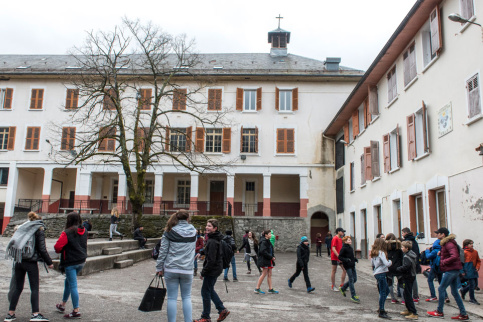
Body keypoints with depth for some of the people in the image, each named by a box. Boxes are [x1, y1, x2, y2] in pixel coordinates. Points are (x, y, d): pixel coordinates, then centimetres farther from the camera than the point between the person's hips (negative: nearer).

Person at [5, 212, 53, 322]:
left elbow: (13, 244, 11)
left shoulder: (21, 228, 14)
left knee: (17, 287, 13)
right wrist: (49, 262, -2)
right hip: (31, 262, -6)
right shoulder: (39, 230, -3)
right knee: (34, 288, 0)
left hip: (18, 261, 6)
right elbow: (42, 249, -8)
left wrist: (17, 258, 17)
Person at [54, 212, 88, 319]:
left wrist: (60, 251, 3)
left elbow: (57, 247, -17)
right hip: (81, 261, 8)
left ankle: (76, 311, -1)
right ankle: (62, 305, 37)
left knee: (73, 285, -3)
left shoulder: (67, 233, -17)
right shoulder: (84, 232, 5)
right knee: (68, 282, 23)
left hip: (71, 262, -8)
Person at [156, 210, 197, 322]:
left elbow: (163, 251, -3)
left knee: (172, 298, 6)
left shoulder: (170, 232, -4)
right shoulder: (193, 231, 3)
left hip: (171, 269, -1)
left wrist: (159, 268, 4)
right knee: (187, 297, 12)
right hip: (187, 270, 2)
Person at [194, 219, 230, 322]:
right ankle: (222, 310, 24)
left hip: (212, 270, -10)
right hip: (216, 269, 10)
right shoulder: (216, 239, 8)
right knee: (210, 290, 21)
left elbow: (211, 260, -24)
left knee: (205, 292, 1)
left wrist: (203, 272, -18)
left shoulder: (212, 242, -23)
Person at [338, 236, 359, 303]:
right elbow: (339, 257, -13)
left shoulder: (351, 248, 13)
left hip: (352, 265, 8)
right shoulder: (344, 248, -13)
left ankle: (342, 288, 28)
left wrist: (355, 259, 7)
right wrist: (346, 259, -27)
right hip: (347, 266, -8)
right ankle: (353, 296, 2)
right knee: (351, 280, -5)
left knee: (354, 279, 11)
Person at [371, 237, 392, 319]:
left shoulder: (373, 253, 13)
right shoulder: (381, 253, -13)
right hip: (381, 273, -9)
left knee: (386, 291, 19)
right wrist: (390, 262, -2)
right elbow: (386, 264, -20)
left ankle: (381, 308, 26)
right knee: (383, 292, -4)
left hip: (376, 273, 9)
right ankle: (381, 312, -2)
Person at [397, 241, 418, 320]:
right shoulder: (413, 254, 9)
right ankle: (409, 310, 32)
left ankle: (414, 314, -4)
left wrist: (398, 269, -15)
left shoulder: (406, 257, -20)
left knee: (408, 295, -5)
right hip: (412, 275, 10)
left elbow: (406, 266, -32)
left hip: (407, 277, -10)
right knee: (406, 293, 21)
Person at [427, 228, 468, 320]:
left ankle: (439, 312, 6)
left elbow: (454, 256, -27)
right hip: (454, 270, 10)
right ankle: (463, 314, 15)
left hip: (451, 270, -10)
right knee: (455, 292, 11)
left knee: (441, 289, -3)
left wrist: (443, 262, -19)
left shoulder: (449, 244, -16)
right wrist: (441, 253, 5)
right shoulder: (445, 243, 15)